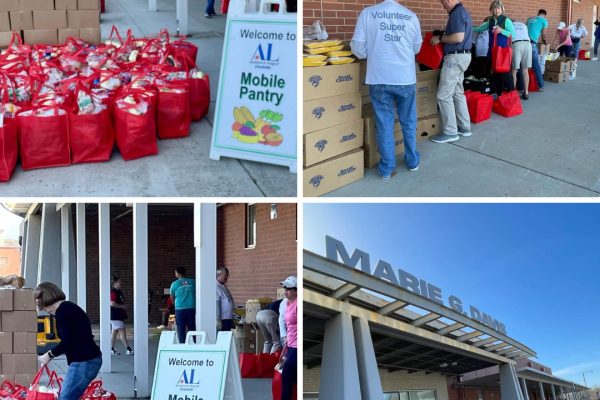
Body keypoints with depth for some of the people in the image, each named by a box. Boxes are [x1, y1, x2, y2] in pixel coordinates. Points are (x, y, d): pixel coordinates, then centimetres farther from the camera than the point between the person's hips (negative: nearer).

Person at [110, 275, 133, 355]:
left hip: (119, 315, 10)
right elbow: (112, 303, -26)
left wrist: (123, 305, 7)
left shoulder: (118, 291, 13)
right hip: (115, 316, -10)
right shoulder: (113, 292, -17)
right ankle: (128, 350, -8)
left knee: (114, 332, 13)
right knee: (122, 332, -9)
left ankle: (112, 349, 19)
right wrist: (122, 306, -16)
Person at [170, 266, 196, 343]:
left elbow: (172, 299, 10)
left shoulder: (174, 284, 0)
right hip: (191, 308, 1)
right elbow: (196, 294, 11)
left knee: (181, 330, 5)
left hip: (180, 309, -1)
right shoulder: (192, 282, 3)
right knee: (192, 329, 7)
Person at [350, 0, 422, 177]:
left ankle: (386, 168, 15)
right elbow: (416, 48, 12)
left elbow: (358, 48, -5)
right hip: (406, 78, 2)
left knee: (384, 124, 9)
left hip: (379, 78, -1)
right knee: (409, 122, 17)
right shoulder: (411, 16, 0)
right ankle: (412, 161, 30)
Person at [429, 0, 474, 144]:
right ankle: (464, 127, 22)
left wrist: (440, 38, -13)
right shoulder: (462, 12, 16)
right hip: (462, 56, 11)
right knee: (458, 93, 16)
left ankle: (450, 132, -3)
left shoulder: (457, 13, -17)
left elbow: (458, 37, -26)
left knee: (444, 95, -7)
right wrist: (443, 39, 12)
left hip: (455, 58, -11)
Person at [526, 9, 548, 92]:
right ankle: (541, 86, 6)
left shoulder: (530, 19, 27)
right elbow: (543, 34, 19)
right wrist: (544, 41, 41)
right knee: (536, 65, 2)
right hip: (532, 43, -4)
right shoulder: (544, 20, 12)